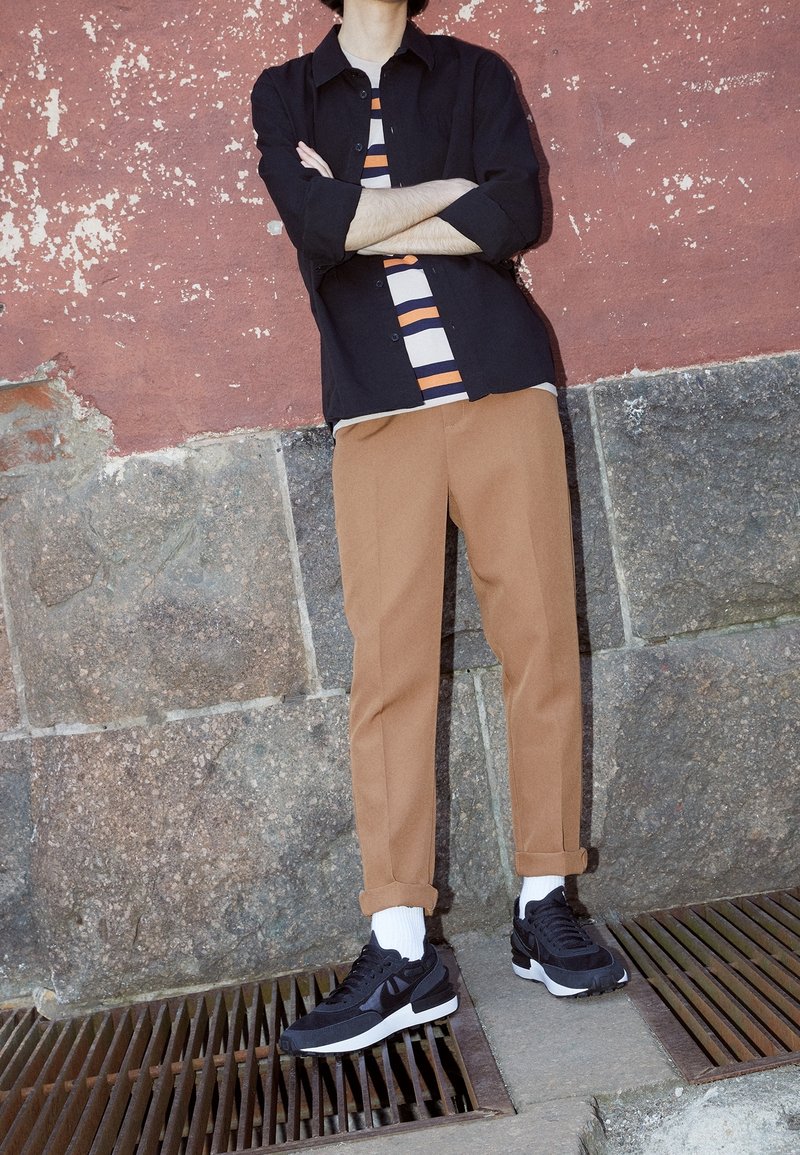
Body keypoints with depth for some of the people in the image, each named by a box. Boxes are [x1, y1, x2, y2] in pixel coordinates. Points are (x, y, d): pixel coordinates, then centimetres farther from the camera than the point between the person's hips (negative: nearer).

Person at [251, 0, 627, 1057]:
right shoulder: (284, 94, 17)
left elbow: (519, 215, -2)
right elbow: (318, 225, -4)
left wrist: (362, 221, -3)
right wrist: (455, 189, 1)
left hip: (504, 386, 1)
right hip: (378, 411, 0)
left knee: (541, 639, -3)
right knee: (389, 661, -8)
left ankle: (544, 906, 8)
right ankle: (402, 952, -3)